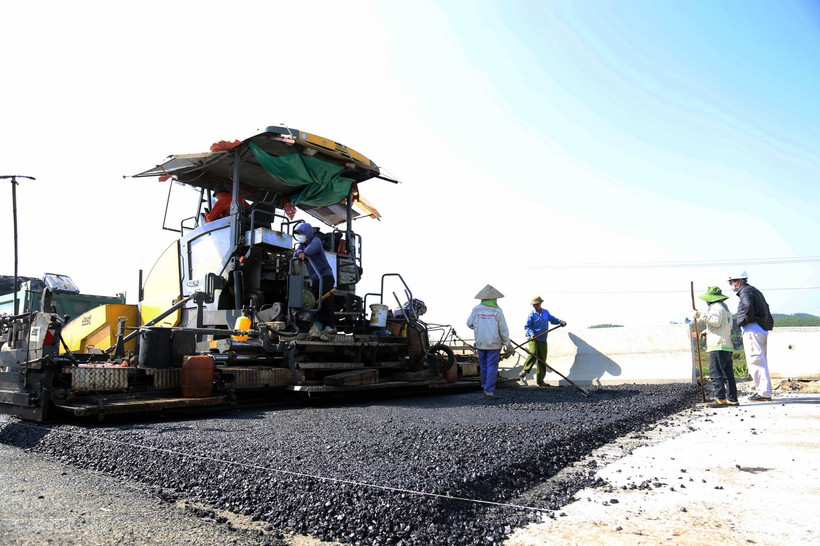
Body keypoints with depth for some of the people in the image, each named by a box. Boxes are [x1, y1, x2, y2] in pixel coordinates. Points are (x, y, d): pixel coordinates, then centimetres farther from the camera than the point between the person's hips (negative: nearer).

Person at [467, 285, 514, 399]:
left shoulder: (476, 310, -2)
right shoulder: (497, 311, -10)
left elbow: (469, 324, 11)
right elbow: (503, 330, -6)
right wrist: (508, 344, 4)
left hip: (480, 343, 4)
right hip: (494, 344, -3)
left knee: (483, 367, 16)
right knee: (492, 367, 1)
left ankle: (485, 387, 27)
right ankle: (489, 391, 0)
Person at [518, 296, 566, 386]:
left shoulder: (546, 312, 11)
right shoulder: (531, 314, -3)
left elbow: (552, 319, 27)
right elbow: (527, 327, -4)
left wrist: (560, 321, 10)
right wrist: (531, 334, -21)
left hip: (543, 340, 5)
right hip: (533, 339, -5)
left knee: (542, 360, 5)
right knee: (533, 353, -30)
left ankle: (540, 381, 14)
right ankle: (525, 370, -12)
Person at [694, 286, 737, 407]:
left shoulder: (716, 307, -6)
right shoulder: (725, 308, 25)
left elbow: (716, 321, -21)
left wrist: (702, 316, -15)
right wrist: (708, 332, 27)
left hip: (718, 345, -10)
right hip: (727, 345, 10)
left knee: (716, 373, -12)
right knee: (728, 373, 12)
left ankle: (720, 399, -16)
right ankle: (732, 398, 13)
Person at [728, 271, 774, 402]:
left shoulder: (746, 291, -10)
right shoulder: (755, 291, 22)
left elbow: (748, 306, -30)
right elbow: (766, 307, 30)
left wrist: (748, 320, -17)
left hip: (752, 330, -10)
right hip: (762, 330, 10)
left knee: (756, 361, -9)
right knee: (761, 361, 14)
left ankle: (764, 393, -10)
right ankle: (763, 391, 18)